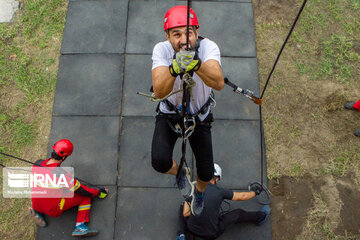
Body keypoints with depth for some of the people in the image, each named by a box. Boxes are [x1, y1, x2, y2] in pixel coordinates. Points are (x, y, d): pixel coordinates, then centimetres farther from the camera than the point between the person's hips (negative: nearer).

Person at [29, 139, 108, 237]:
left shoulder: (37, 164, -10)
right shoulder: (62, 175, -28)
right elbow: (81, 190, -16)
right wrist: (98, 192, 1)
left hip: (36, 204, 7)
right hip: (53, 210, -6)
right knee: (86, 196, 0)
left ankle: (38, 212, 17)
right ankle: (79, 227, -5)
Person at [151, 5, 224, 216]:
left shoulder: (208, 47, -26)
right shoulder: (161, 50, -24)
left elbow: (218, 83, -45)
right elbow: (159, 92, -38)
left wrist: (196, 64, -63)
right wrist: (174, 68, -58)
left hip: (200, 117, 1)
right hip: (169, 114, 0)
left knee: (207, 173, 4)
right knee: (160, 162, -24)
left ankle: (199, 191, 46)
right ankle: (181, 173, 16)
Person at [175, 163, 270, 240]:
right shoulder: (220, 191, -14)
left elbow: (186, 214, -8)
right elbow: (242, 196, 3)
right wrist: (254, 192, 23)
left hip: (192, 229, 2)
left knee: (182, 208, 28)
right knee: (238, 213, 18)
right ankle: (261, 216, 42)